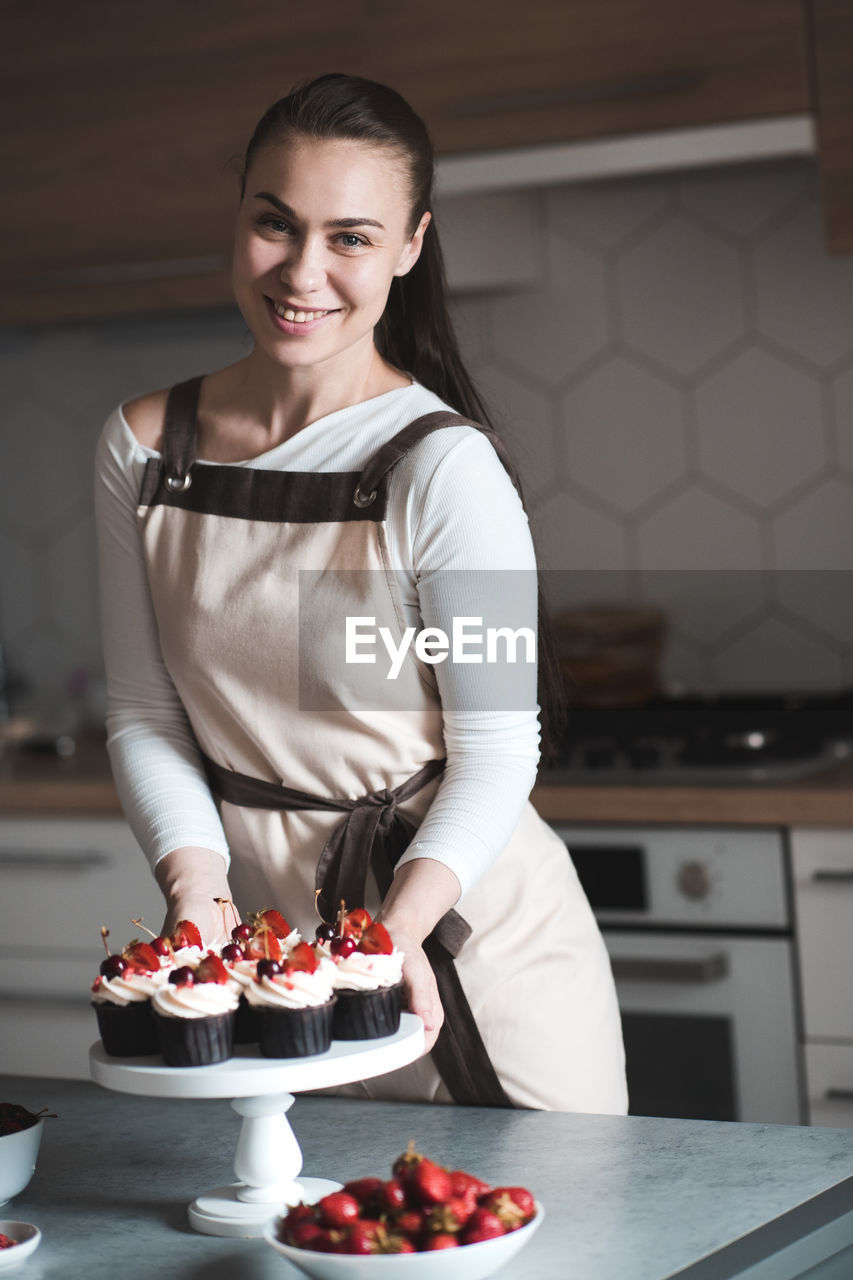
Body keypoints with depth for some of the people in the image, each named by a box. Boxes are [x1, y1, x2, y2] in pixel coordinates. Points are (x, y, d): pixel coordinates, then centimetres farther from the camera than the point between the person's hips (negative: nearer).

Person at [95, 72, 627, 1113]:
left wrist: (397, 929, -25)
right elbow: (143, 714, 1)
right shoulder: (142, 448, -3)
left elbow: (494, 752, -13)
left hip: (468, 930, -3)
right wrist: (198, 889, -14)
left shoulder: (442, 464, -17)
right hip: (263, 939, 3)